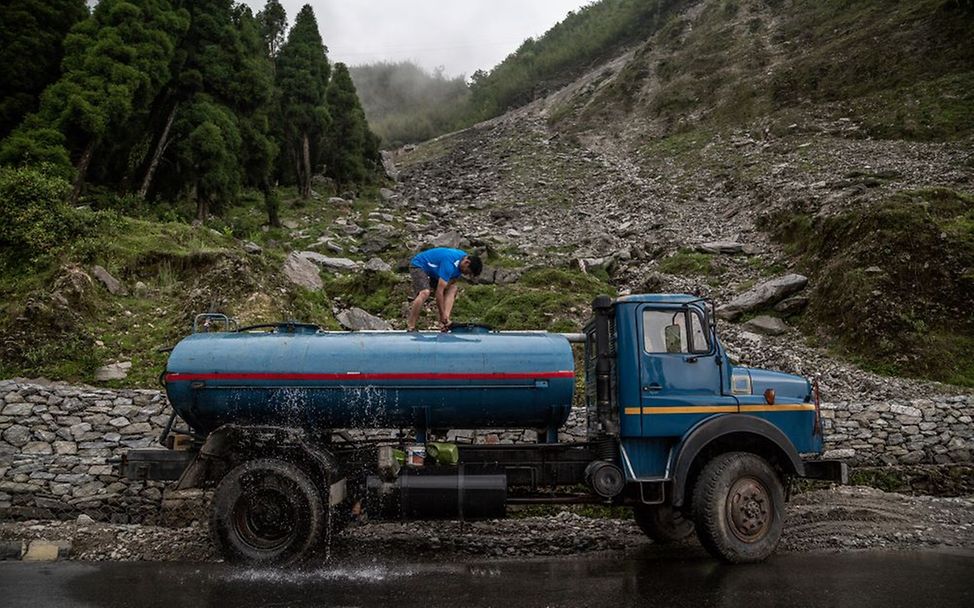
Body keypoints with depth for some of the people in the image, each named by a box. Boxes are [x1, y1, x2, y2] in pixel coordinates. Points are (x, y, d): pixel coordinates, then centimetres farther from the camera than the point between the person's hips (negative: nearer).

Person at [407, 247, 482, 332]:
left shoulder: (464, 257, -9)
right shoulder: (450, 264, -37)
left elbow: (451, 282, -5)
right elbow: (439, 292, -36)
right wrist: (442, 315, -30)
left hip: (432, 270, 9)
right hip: (418, 265, -9)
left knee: (452, 289, -6)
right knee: (425, 292, -32)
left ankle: (446, 322, -15)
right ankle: (410, 328, -25)